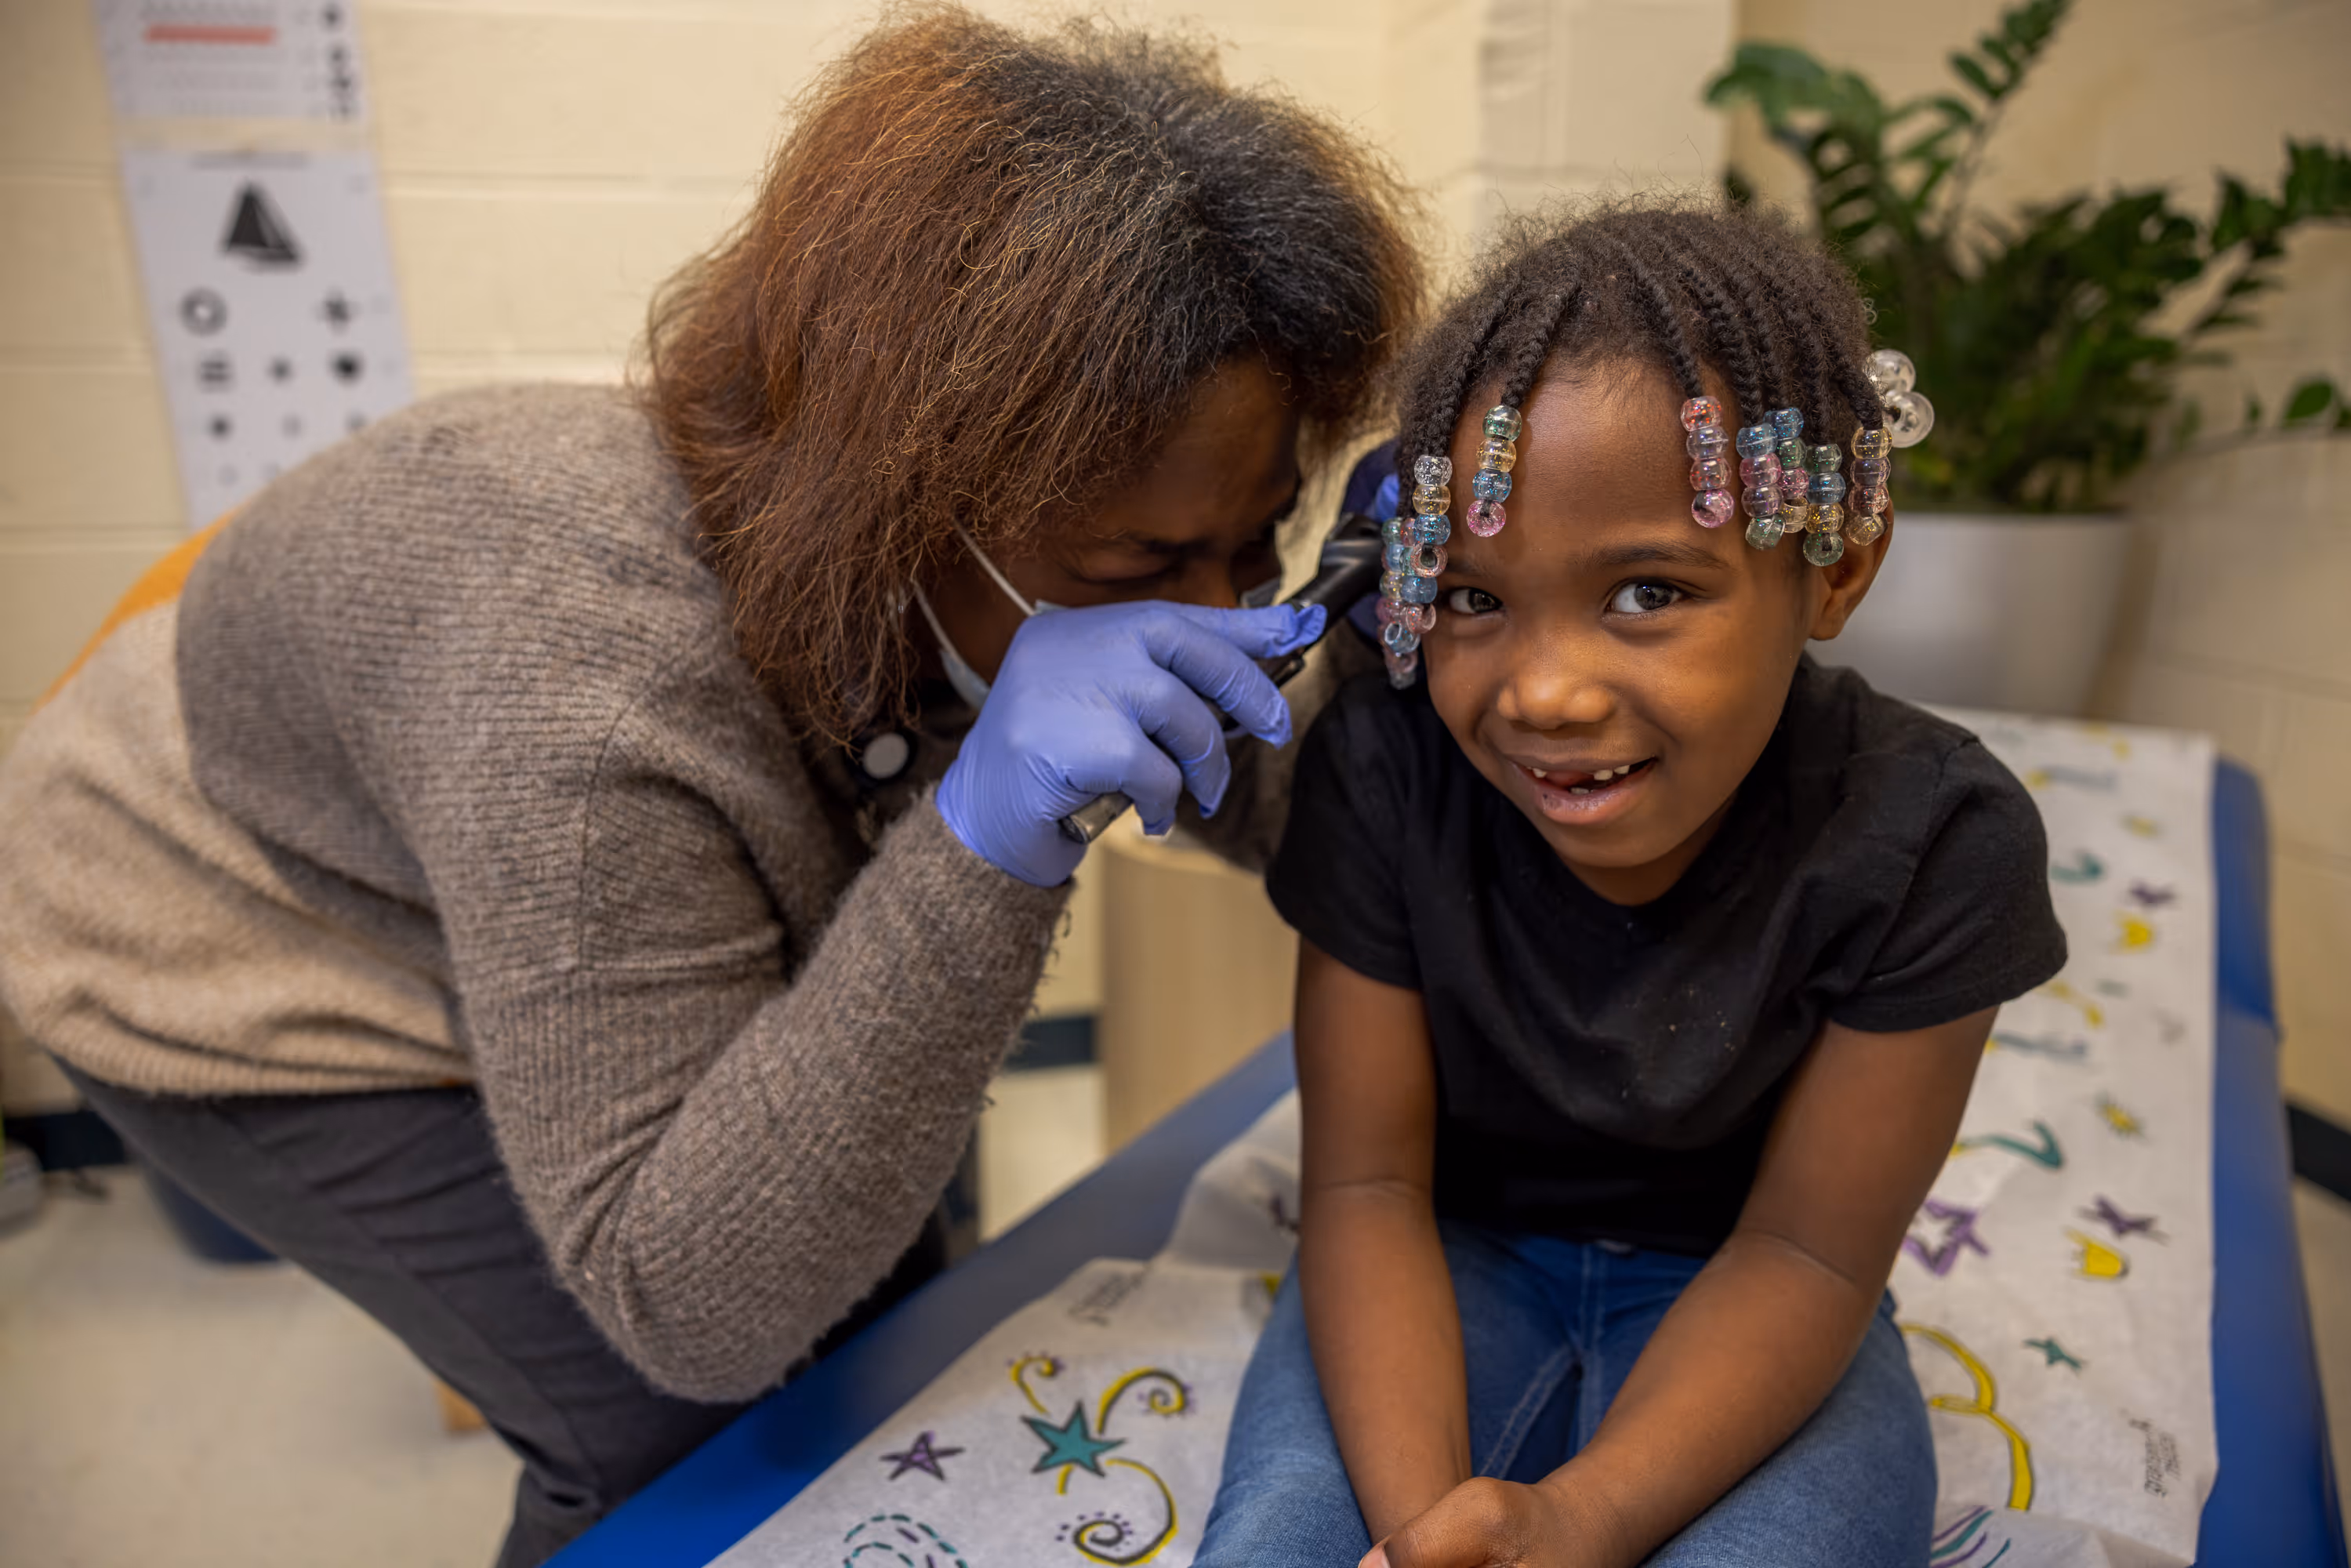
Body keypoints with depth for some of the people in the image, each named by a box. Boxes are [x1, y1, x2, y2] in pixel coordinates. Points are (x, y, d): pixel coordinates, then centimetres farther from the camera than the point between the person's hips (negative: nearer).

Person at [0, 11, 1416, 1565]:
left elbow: (1268, 810, -12)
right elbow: (690, 1303, -37)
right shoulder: (587, 680, -43)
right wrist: (981, 847, -49)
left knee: (882, 1288, 10)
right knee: (683, 1435, -12)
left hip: (588, 898, 6)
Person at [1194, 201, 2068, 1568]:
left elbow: (1805, 1250, -16)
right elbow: (1367, 1179, -15)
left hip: (1728, 1305, 0)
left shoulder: (1932, 841, -22)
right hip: (1453, 1258, 1)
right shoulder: (1381, 768, -21)